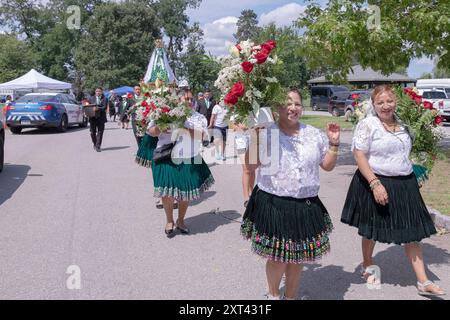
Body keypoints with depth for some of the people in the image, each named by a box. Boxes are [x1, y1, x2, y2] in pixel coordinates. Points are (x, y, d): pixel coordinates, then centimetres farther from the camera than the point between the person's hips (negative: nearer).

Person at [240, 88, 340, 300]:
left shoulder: (314, 134, 7)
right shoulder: (266, 133, -3)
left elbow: (327, 166, 13)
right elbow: (251, 165, -7)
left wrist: (334, 144, -1)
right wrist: (254, 138, -17)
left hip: (306, 206, 4)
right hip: (273, 205, -3)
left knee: (298, 255, 12)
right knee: (277, 255, 2)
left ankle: (291, 295, 36)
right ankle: (273, 294, 32)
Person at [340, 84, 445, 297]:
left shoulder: (402, 124, 9)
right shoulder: (367, 124, -12)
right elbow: (359, 155, -17)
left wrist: (412, 179, 16)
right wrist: (375, 184, -24)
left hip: (405, 184, 6)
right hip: (377, 184, -5)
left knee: (412, 231, 4)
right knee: (372, 230, 11)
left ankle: (423, 281, 11)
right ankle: (367, 265, 38)